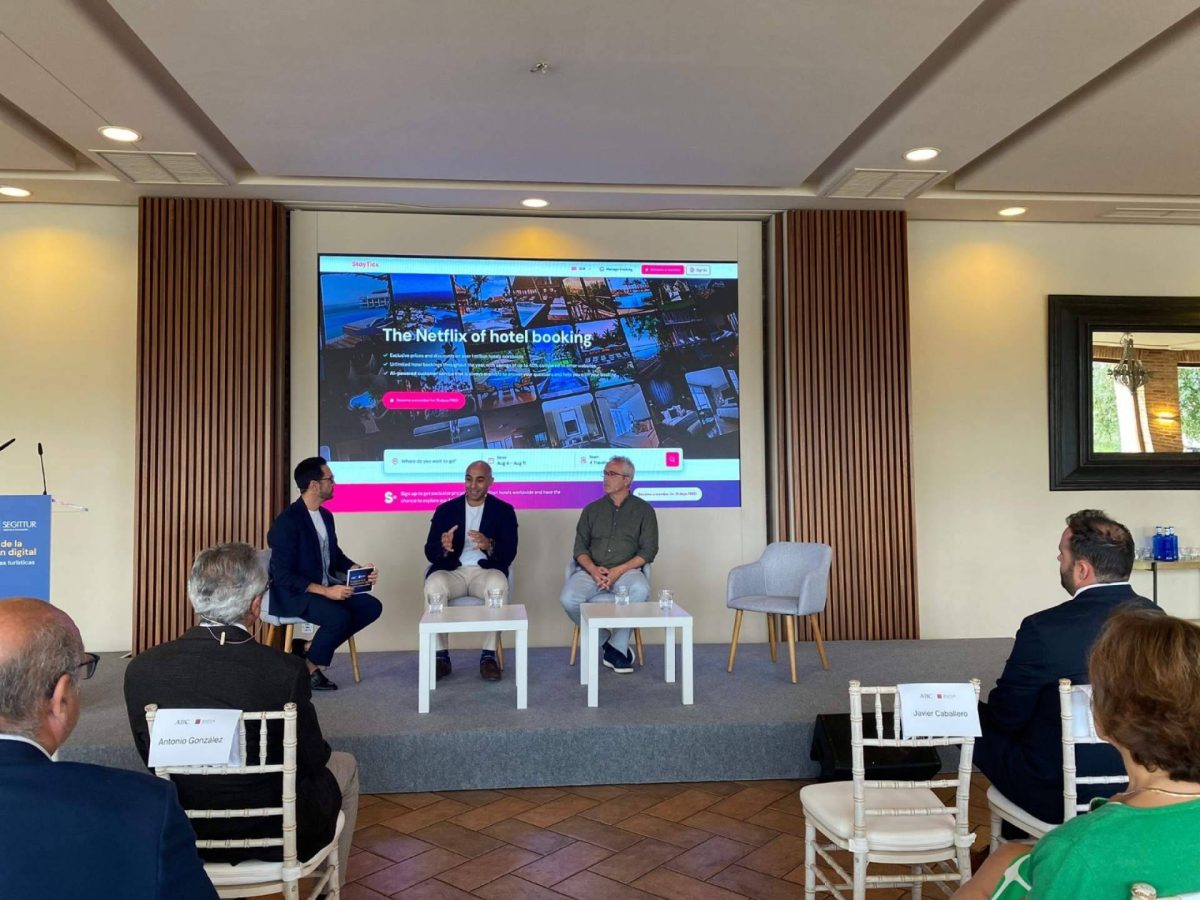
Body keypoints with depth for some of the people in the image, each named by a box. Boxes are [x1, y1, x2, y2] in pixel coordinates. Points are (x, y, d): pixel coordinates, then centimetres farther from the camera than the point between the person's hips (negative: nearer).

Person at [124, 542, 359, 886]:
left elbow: (151, 758, 0)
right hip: (274, 835, -4)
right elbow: (312, 760, -12)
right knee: (344, 766, 26)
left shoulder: (141, 669, -15)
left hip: (182, 835, 4)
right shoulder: (285, 671, -26)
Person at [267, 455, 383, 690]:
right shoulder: (287, 521, -18)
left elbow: (335, 556, 18)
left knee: (372, 607, -8)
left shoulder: (326, 515, 8)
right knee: (340, 617, -31)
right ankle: (309, 667, -6)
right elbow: (283, 576, -22)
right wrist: (326, 591, -28)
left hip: (326, 587, 9)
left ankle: (313, 648, 0)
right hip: (293, 594, -8)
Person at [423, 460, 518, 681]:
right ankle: (441, 656, -19)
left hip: (485, 571, -1)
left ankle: (489, 656, -23)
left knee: (498, 585, -36)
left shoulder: (504, 510, 8)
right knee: (433, 585, -33)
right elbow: (430, 553, 3)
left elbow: (509, 554, -3)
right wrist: (443, 547, -22)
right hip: (452, 571, 1)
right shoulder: (445, 510, 11)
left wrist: (489, 546, -26)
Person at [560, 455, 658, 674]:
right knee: (569, 598, -28)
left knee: (640, 590, -36)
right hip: (591, 571, 2)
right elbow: (580, 548, 10)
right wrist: (594, 570, -11)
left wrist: (618, 571, -13)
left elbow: (648, 550, 1)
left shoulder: (643, 510, 9)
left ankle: (616, 647, -16)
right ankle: (603, 640, -3)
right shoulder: (592, 510, 16)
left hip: (626, 571, -2)